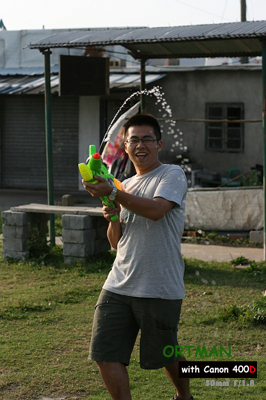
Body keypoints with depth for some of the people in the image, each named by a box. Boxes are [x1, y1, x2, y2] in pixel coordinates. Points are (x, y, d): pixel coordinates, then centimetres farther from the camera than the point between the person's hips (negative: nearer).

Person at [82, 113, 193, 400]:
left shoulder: (172, 175, -2)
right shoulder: (126, 186, 17)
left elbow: (156, 210, -23)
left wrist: (112, 194, -25)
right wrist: (112, 218, -2)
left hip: (160, 289, -5)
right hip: (118, 286, 5)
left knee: (166, 356, 10)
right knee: (105, 355, -4)